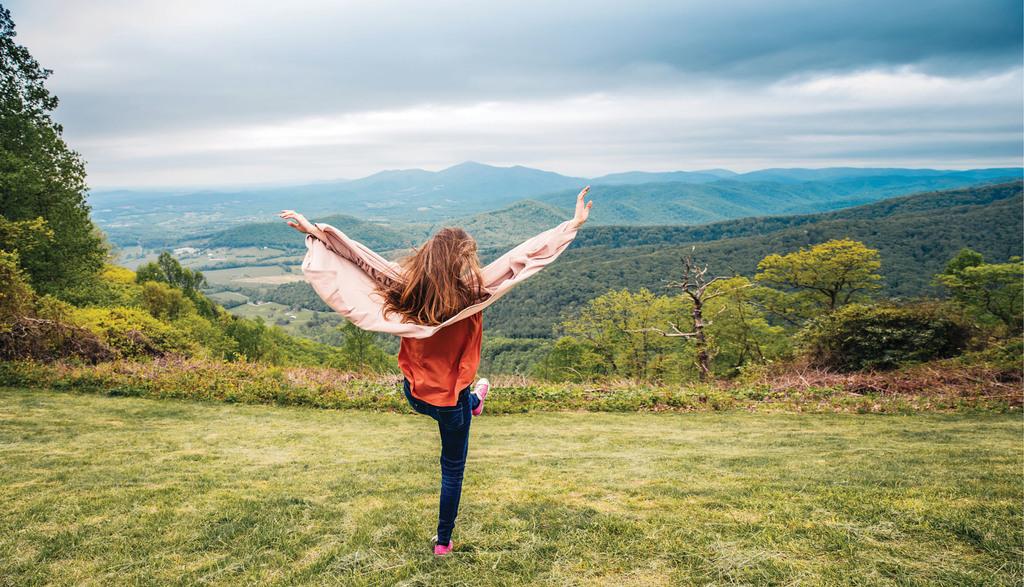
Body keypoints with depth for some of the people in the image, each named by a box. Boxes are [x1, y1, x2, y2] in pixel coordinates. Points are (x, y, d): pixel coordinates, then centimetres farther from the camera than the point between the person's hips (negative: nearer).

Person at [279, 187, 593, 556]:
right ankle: (443, 541, 34)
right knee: (452, 468, 21)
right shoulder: (470, 296, -27)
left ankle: (474, 400, 72)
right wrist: (574, 224, -22)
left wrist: (314, 232, -4)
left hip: (414, 394, 3)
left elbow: (359, 257, -13)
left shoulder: (404, 290, -18)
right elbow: (523, 257, -25)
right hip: (450, 400, -3)